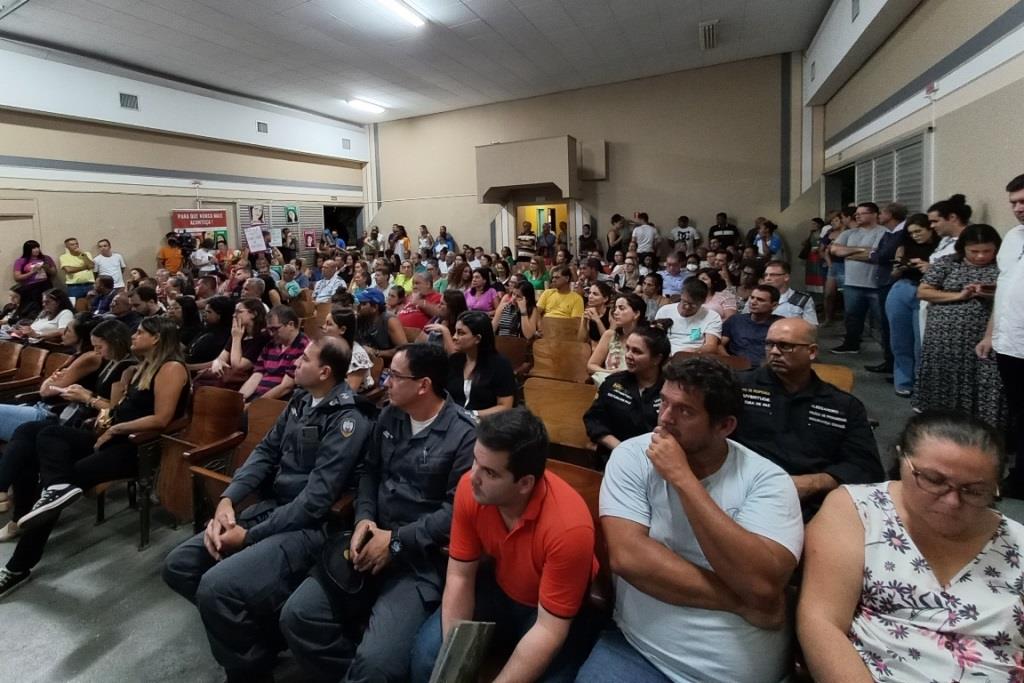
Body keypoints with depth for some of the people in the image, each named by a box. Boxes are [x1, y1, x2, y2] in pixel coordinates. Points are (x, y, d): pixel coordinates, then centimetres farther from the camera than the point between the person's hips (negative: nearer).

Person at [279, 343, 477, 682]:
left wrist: (397, 541, -15)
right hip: (374, 539, 7)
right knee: (296, 615, -6)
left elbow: (457, 509, -17)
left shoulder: (464, 434, -14)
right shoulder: (389, 416, 8)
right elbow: (370, 471, 15)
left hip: (423, 558, -6)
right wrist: (364, 518, -2)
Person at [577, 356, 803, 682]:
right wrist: (742, 602, -15)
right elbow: (627, 555, -17)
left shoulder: (767, 479, -8)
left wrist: (682, 478, -22)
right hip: (640, 652, 0)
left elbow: (762, 585, -21)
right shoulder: (632, 456, -7)